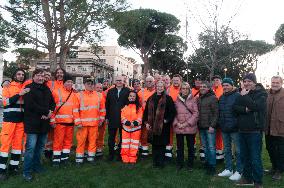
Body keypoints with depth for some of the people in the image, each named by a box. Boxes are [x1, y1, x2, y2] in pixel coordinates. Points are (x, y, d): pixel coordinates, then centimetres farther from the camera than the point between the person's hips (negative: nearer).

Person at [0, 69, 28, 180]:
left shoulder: (25, 88, 14)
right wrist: (19, 94, -17)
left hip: (21, 120, 4)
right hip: (9, 119, -4)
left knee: (18, 143, 6)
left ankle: (13, 167, 16)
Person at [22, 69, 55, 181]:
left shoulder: (47, 89, 16)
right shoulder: (29, 88, -4)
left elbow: (52, 103, 15)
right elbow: (30, 105, -15)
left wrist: (49, 112, -6)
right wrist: (46, 111, -12)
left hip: (44, 122, 6)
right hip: (32, 123, -6)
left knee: (40, 146, 12)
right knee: (31, 147, -6)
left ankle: (36, 166, 26)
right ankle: (26, 171, 5)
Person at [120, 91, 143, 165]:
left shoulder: (139, 107, 3)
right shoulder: (124, 106, 5)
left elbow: (140, 117, -3)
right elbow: (122, 117, -2)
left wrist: (135, 123, -18)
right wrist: (128, 123, -16)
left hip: (136, 128, -1)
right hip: (126, 128, 1)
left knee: (134, 145, 4)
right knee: (125, 144, 3)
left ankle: (132, 160, 13)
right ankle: (125, 159, 13)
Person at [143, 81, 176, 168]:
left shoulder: (168, 98, -3)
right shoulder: (151, 99, 10)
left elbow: (173, 111, -4)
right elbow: (146, 111, 13)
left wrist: (167, 120, -10)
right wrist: (146, 122, 5)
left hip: (163, 126, -4)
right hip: (152, 126, 4)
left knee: (162, 144, 3)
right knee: (154, 144, 10)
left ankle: (161, 162, 14)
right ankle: (155, 162, 21)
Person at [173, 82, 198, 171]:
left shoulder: (193, 100, 0)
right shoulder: (177, 100, 6)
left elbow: (196, 113, -5)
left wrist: (187, 123, -12)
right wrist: (176, 123, -8)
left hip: (190, 127, -2)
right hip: (178, 128, 2)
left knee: (190, 147, 9)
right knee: (180, 146, 12)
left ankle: (190, 164, 23)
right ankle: (180, 163, 26)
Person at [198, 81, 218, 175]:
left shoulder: (213, 98, -6)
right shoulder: (199, 99, 14)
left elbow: (215, 113, -11)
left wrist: (212, 125, -15)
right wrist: (198, 124, 10)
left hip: (210, 127, -6)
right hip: (201, 127, 6)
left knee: (211, 147, -2)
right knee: (205, 147, 14)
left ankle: (212, 166, 7)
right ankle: (207, 163, 25)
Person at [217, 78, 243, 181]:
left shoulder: (237, 96, -10)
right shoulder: (221, 97, 11)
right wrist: (220, 124, 14)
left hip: (234, 128, -7)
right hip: (224, 129, 7)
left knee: (238, 151, 4)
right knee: (227, 149, 16)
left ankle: (239, 171, 16)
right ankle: (228, 169, 28)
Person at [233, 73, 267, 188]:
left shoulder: (261, 93, -3)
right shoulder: (242, 93, 12)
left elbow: (255, 106, -21)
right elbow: (235, 107, 0)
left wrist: (244, 96, -15)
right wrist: (245, 109, -17)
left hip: (255, 131, -5)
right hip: (242, 130, 6)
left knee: (255, 159, -1)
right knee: (245, 156, 15)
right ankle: (247, 178, 29)